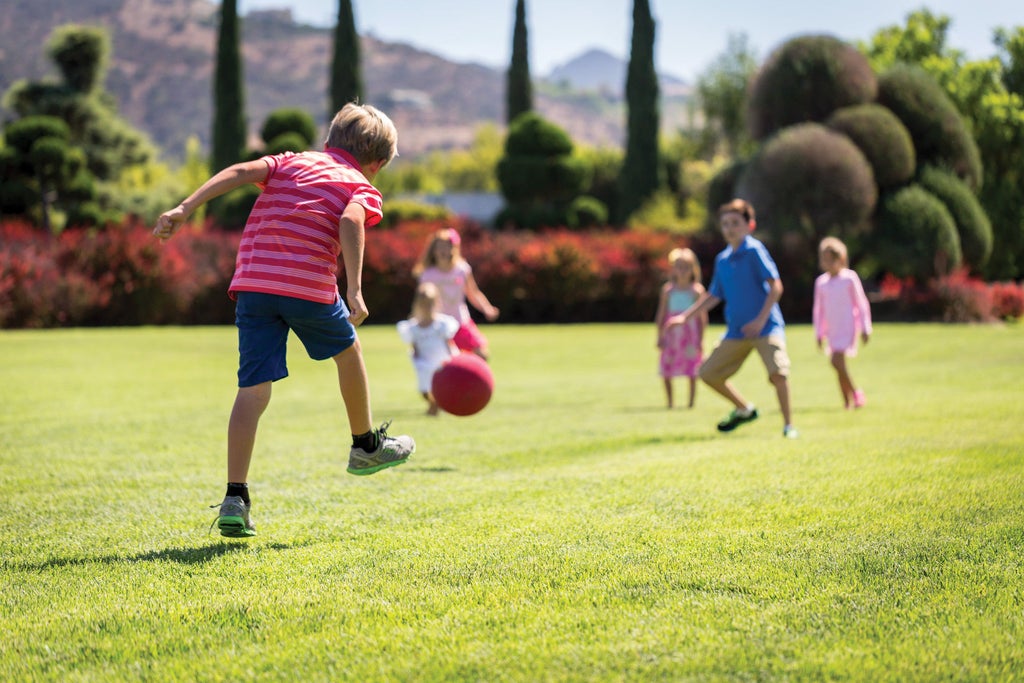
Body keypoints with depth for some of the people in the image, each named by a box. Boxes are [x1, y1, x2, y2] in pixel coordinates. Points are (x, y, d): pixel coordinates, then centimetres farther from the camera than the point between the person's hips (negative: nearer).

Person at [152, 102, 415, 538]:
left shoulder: (290, 162, 24)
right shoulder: (362, 187, 12)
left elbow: (241, 171, 6)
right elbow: (350, 221, -11)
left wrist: (185, 208, -3)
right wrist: (354, 289, -21)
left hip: (252, 281, 3)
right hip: (309, 285, -3)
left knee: (252, 389, 1)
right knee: (347, 351, 26)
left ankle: (235, 498, -8)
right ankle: (366, 445, 42)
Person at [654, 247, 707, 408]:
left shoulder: (696, 290, -1)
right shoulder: (668, 289, 6)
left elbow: (702, 317, 0)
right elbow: (661, 314, 8)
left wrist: (701, 339, -4)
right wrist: (660, 336, 4)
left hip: (691, 334, -2)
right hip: (671, 334, 2)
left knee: (692, 371, -1)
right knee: (666, 371, 0)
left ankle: (691, 401, 8)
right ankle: (669, 401, 11)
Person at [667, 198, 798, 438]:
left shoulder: (754, 250, -8)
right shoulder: (722, 259, 11)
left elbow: (775, 286, -14)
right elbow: (714, 296, 21)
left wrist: (761, 319, -20)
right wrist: (685, 316, 15)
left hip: (766, 326, -7)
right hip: (736, 332, 7)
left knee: (778, 371, -25)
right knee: (709, 373, 5)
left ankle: (788, 425, -10)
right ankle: (744, 409, 25)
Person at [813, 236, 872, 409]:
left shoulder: (850, 278, -4)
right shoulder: (821, 282, 8)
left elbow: (861, 304, 1)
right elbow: (819, 309, 16)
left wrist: (865, 328, -1)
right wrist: (819, 333, 14)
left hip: (848, 327, -5)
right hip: (832, 329, 5)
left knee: (837, 361, -19)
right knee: (839, 365, 5)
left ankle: (856, 394, -6)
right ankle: (847, 401, 11)